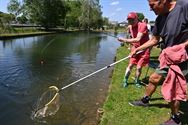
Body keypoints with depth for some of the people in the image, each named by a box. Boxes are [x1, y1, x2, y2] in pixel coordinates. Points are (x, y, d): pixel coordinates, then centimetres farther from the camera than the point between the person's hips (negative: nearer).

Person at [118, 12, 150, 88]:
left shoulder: (142, 25, -21)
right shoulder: (130, 27, 0)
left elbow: (138, 39, -31)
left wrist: (125, 40, -34)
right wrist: (132, 45, 2)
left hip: (144, 50, -5)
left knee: (139, 67, -2)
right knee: (130, 65, 3)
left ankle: (137, 81, 22)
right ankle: (125, 80, 17)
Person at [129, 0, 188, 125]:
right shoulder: (160, 18, 2)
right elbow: (154, 40, 11)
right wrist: (137, 49, 10)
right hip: (168, 57, 7)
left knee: (173, 89, 0)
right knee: (153, 79, 15)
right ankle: (145, 100, 39)